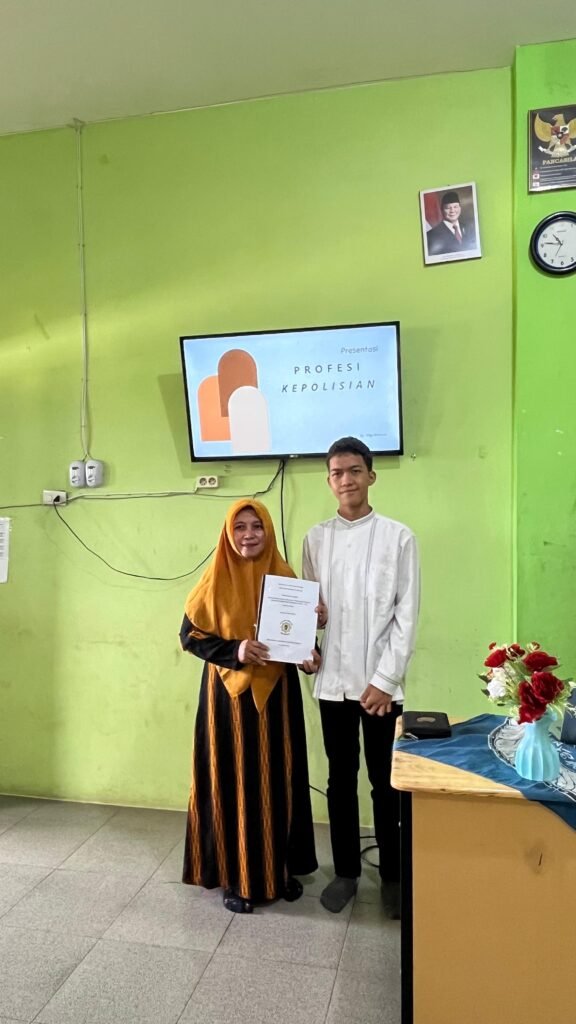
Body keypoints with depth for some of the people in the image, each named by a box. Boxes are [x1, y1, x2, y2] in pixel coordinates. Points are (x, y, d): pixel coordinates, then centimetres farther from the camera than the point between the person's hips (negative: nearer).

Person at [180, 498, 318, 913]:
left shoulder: (285, 576, 1)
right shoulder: (216, 580, -5)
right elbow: (190, 635, -4)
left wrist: (309, 654, -12)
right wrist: (235, 650, -19)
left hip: (276, 693, 3)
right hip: (228, 693, -2)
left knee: (278, 780, 11)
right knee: (233, 781, 4)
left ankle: (281, 869, 29)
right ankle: (238, 877, 21)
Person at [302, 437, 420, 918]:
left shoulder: (399, 537, -4)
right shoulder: (316, 539, 5)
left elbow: (407, 616, -6)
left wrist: (385, 679, -11)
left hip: (381, 683, -2)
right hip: (333, 680, 3)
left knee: (386, 783, 11)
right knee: (341, 780, 14)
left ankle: (393, 875, 29)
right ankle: (346, 871, 31)